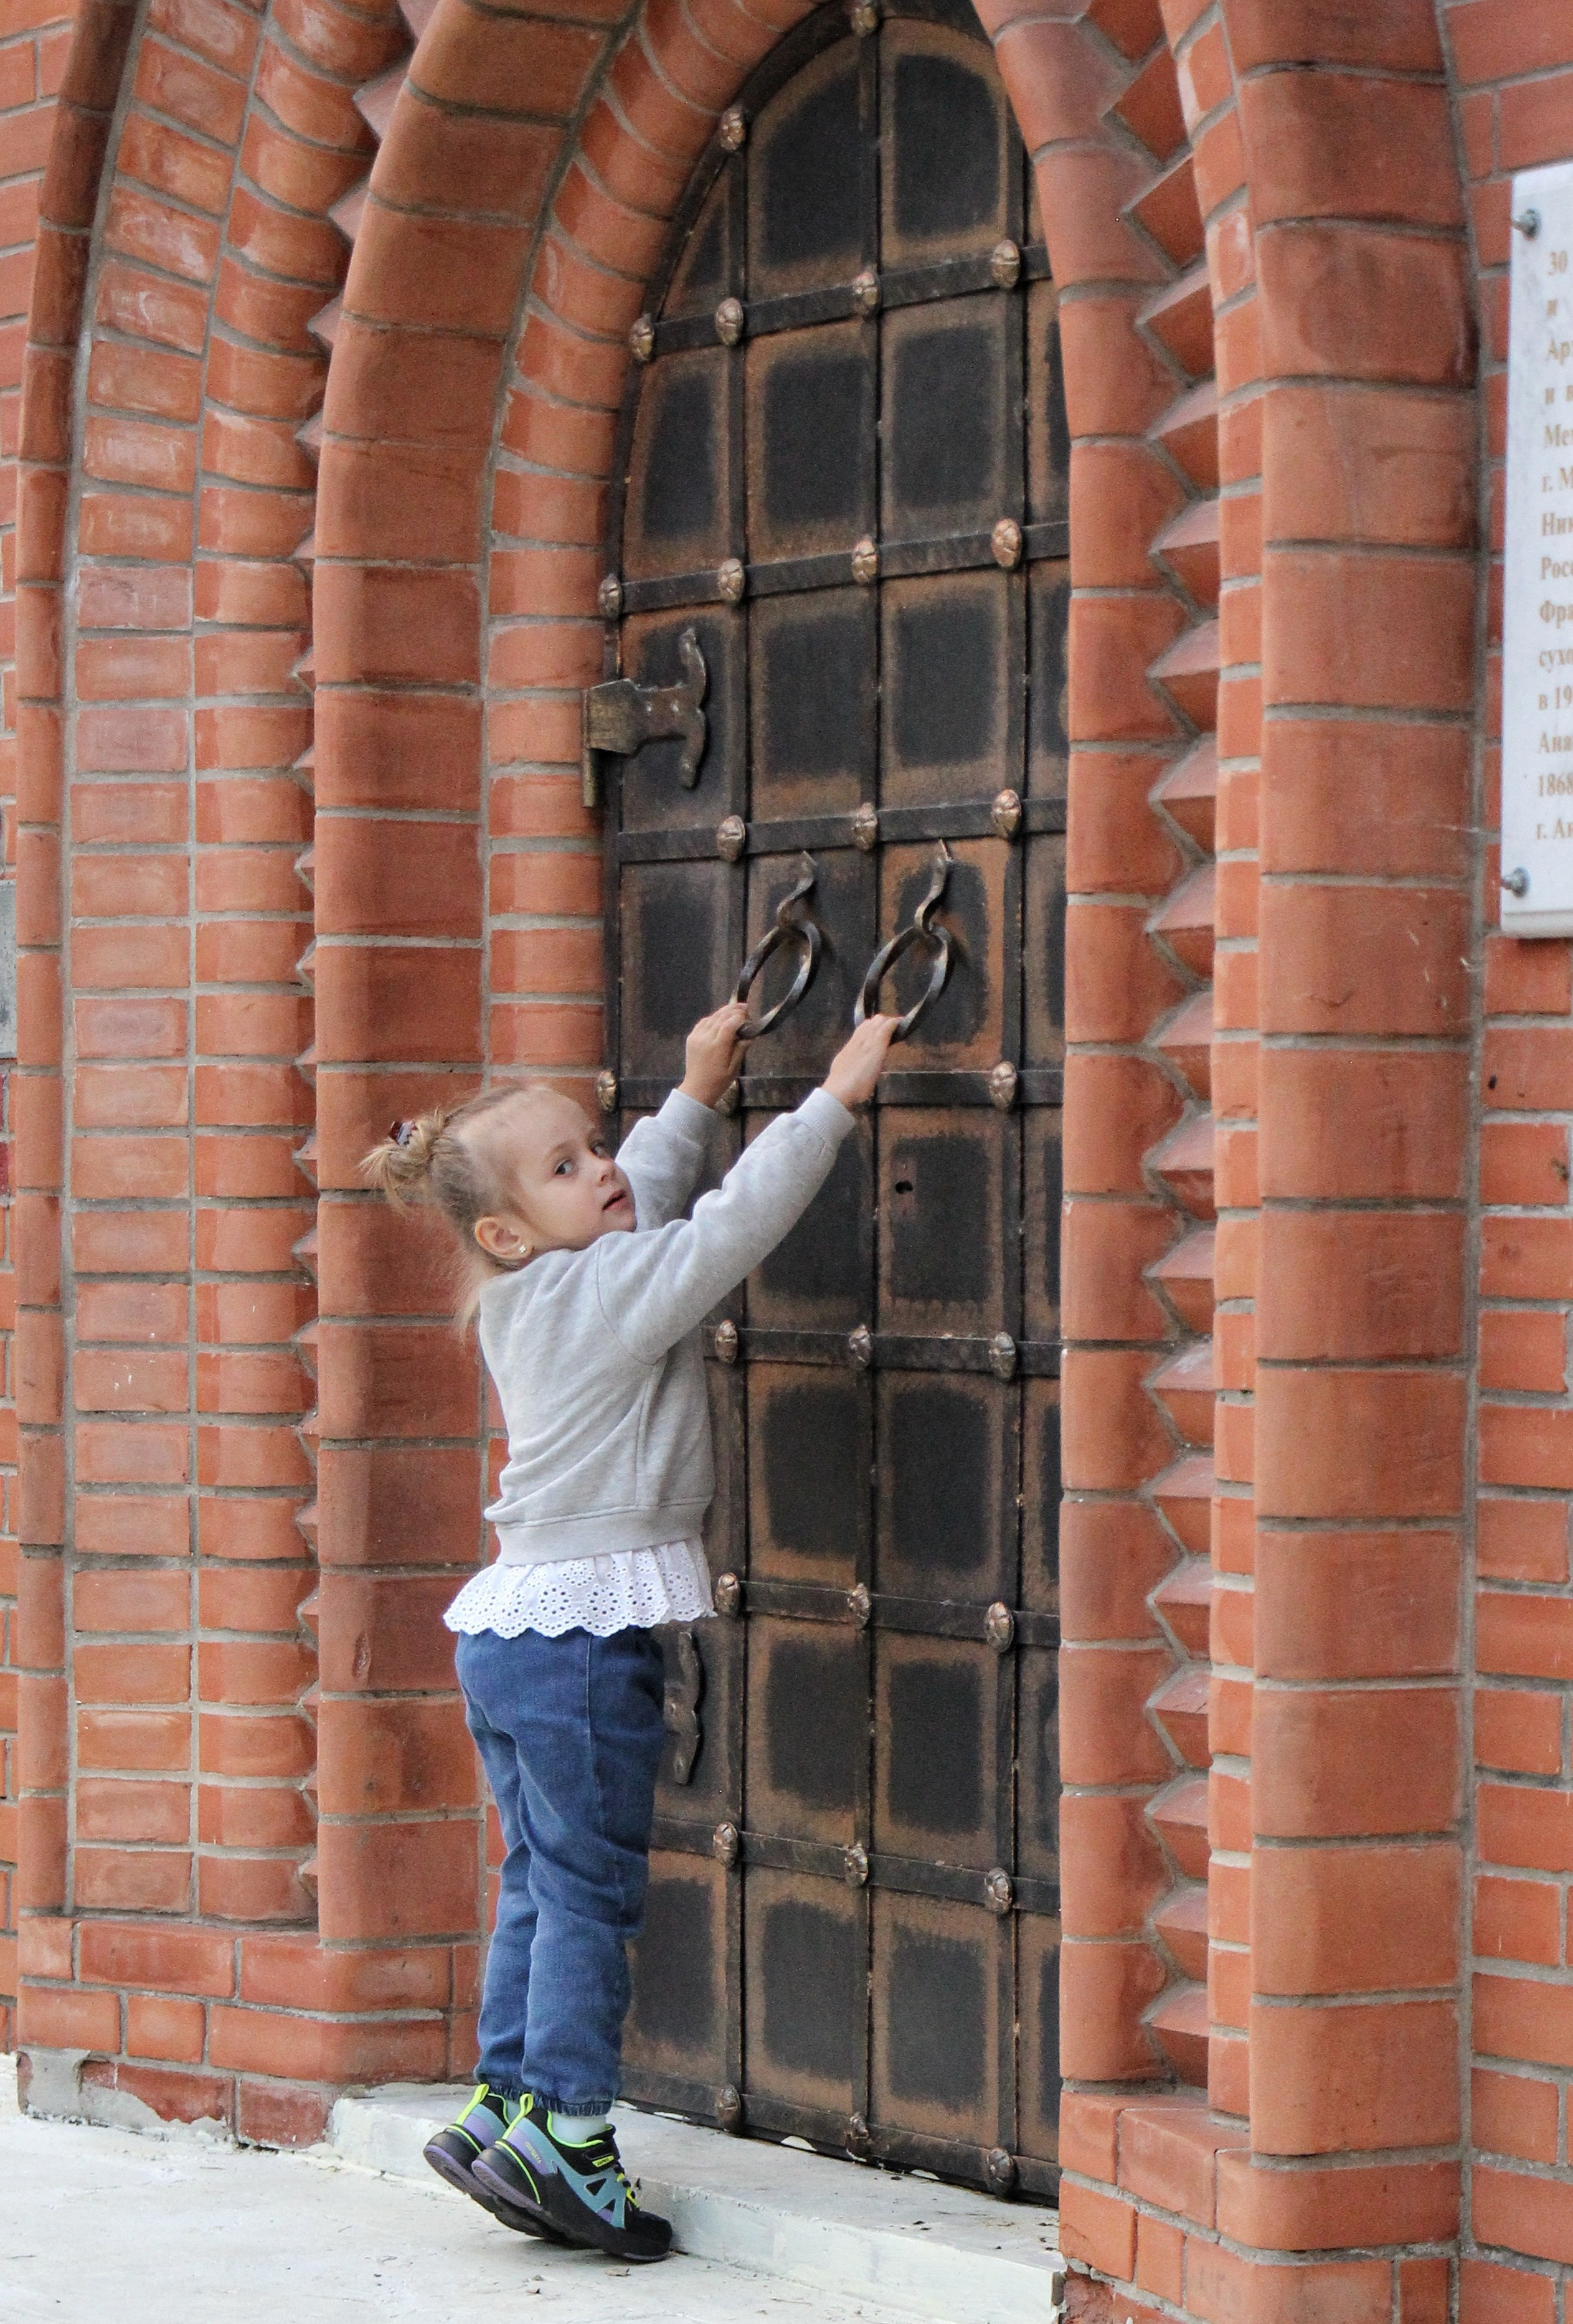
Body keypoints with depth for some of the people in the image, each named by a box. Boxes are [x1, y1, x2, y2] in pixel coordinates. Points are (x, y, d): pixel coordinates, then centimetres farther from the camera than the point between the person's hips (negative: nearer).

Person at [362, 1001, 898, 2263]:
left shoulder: (531, 1301, 12)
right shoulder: (613, 1291, -14)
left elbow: (649, 1197, 28)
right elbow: (730, 1225, -20)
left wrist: (695, 1095, 32)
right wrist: (836, 1095, -14)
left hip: (509, 1625, 9)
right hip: (584, 1633, -9)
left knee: (544, 1883, 14)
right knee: (591, 1888, -3)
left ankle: (504, 2107, 16)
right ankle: (565, 2136, -2)